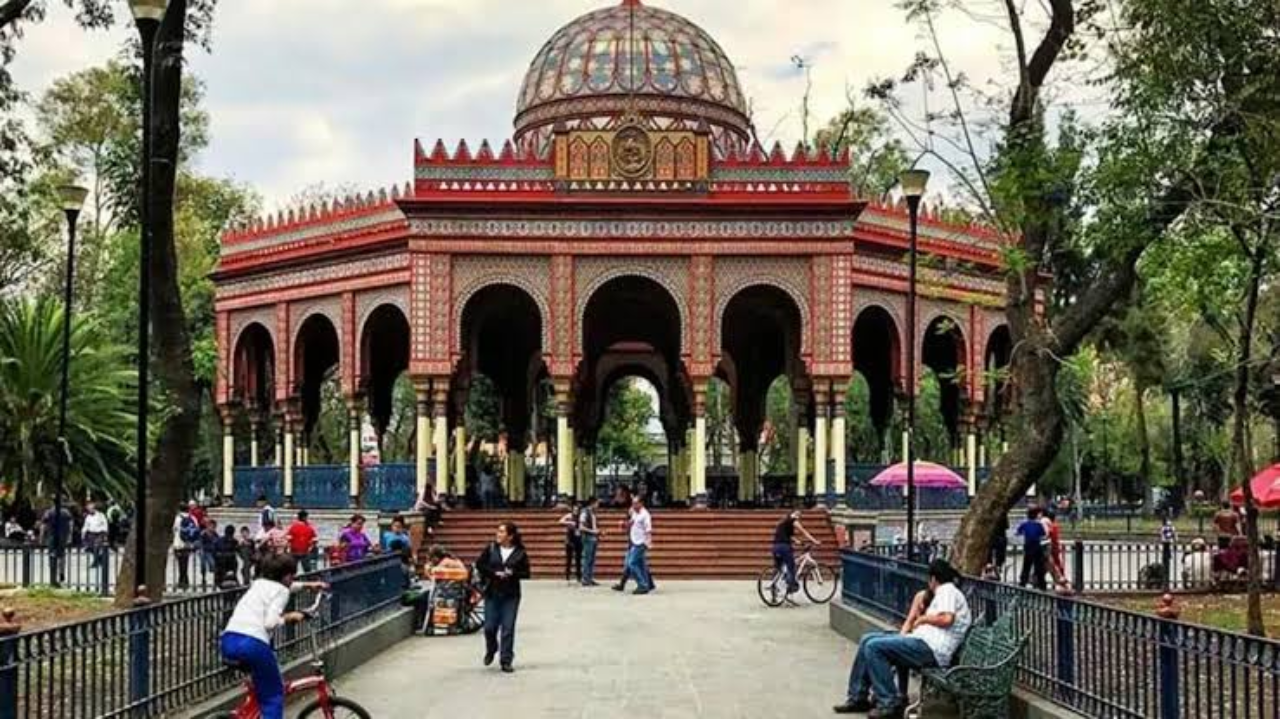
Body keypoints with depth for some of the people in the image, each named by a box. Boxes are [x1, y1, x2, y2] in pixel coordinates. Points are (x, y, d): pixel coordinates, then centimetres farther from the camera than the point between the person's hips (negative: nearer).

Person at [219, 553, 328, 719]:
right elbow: (270, 622, -10)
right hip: (252, 643, -7)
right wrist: (289, 617, 7)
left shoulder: (259, 584, 28)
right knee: (274, 694, 8)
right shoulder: (281, 590, 5)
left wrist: (308, 585, 59)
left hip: (228, 642, 7)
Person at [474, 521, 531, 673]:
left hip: (511, 595, -1)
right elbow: (479, 564, 1)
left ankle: (506, 661, 6)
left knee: (508, 629, -2)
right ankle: (491, 650, 33)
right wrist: (494, 573, -12)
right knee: (490, 627, 2)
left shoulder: (520, 553, -3)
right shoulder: (491, 549, 0)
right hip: (492, 593, 1)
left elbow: (526, 573, -1)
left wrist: (512, 573, -19)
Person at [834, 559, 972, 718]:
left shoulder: (947, 591, -4)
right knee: (868, 639, 9)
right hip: (924, 641, 11)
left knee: (874, 647, -19)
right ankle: (858, 697, 10)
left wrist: (924, 618, -7)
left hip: (933, 650, -11)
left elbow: (947, 619, -23)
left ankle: (891, 704, -15)